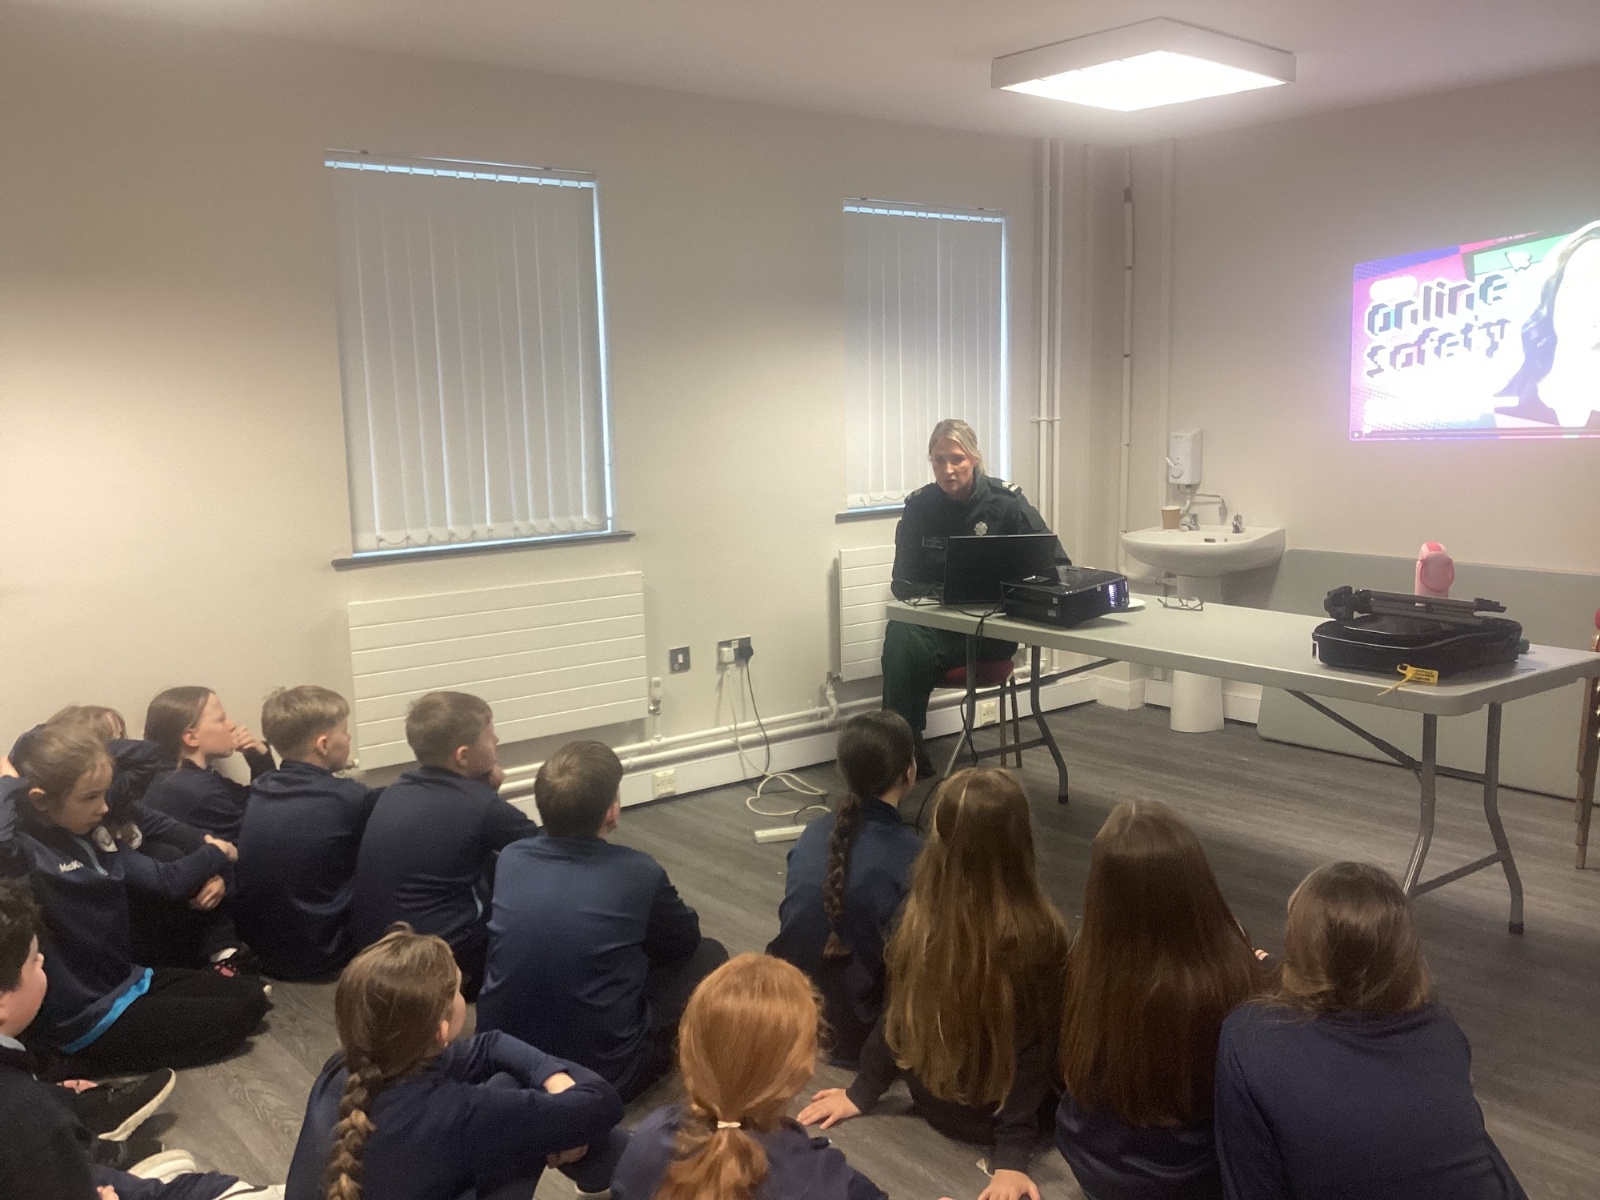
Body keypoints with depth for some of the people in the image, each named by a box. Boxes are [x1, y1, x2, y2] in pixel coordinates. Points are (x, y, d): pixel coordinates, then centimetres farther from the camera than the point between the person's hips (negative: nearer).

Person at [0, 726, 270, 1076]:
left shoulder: (92, 837, 3)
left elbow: (166, 879, 9)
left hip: (127, 979, 9)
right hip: (87, 1018, -9)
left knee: (250, 994, 10)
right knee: (238, 1016, -5)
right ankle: (98, 1056, 3)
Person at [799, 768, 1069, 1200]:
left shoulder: (917, 919, -20)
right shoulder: (1038, 932, -28)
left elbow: (899, 1014, -6)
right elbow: (1037, 1045, -21)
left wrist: (862, 1092, 8)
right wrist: (1013, 1154, -12)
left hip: (937, 1106, 4)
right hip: (1011, 1113, -4)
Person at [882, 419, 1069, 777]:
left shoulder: (1005, 500, -3)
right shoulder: (919, 506, 3)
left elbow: (1057, 564, -5)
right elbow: (903, 583, 2)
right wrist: (943, 595, -20)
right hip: (935, 622, 3)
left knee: (910, 649, -31)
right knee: (899, 634, -32)